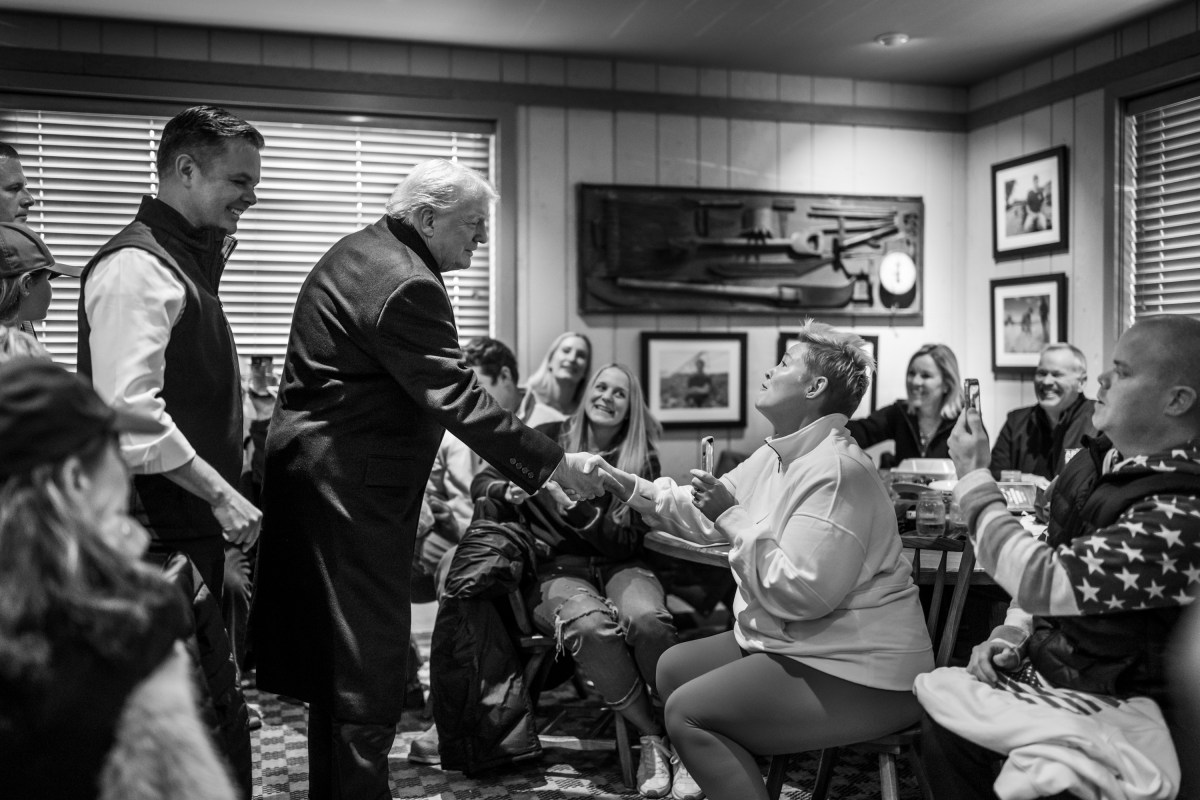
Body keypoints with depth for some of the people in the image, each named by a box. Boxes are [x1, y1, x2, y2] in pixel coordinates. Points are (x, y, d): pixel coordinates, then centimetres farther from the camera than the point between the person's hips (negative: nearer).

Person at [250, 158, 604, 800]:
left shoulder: (356, 251, 14)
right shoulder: (405, 287, -20)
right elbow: (457, 400, -24)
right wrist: (554, 464, -22)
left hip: (316, 464, 11)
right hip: (351, 486, -11)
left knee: (340, 656, 18)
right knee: (370, 658, -4)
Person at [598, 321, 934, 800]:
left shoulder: (836, 472, -24)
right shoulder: (774, 457, 9)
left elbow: (796, 591, -29)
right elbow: (703, 516, 14)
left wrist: (733, 516, -21)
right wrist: (631, 488, 5)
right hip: (790, 645, 10)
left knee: (687, 712, -15)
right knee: (673, 668, 14)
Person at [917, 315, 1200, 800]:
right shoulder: (1098, 460, 1)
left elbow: (1043, 582, -29)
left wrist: (974, 476, -20)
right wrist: (1011, 635, 0)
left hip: (1105, 700, -7)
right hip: (1043, 662, 7)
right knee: (939, 725, -11)